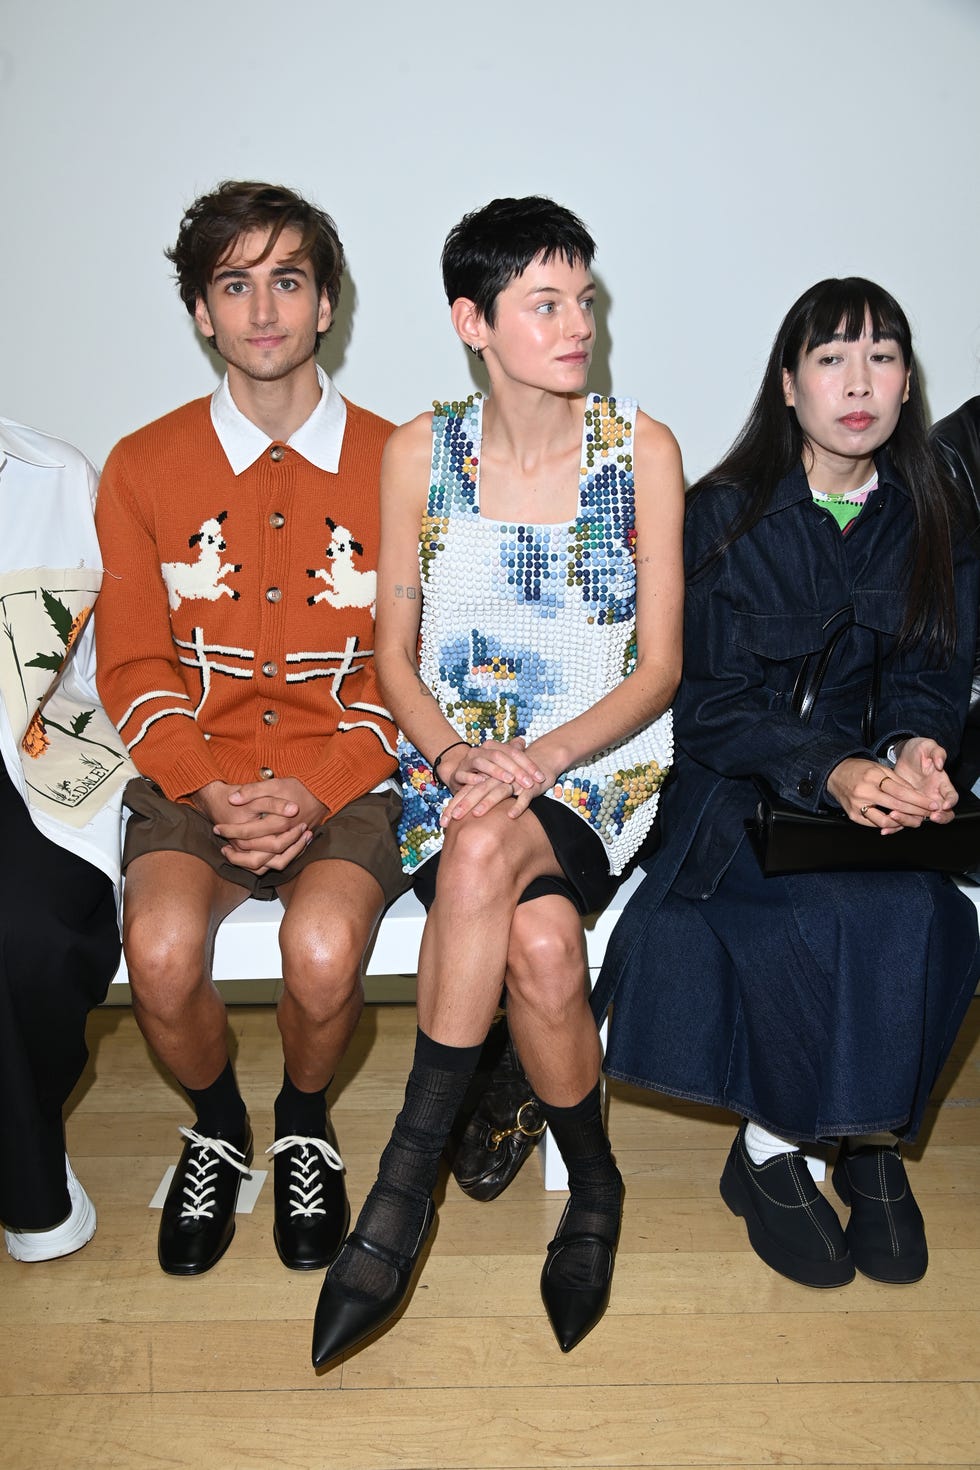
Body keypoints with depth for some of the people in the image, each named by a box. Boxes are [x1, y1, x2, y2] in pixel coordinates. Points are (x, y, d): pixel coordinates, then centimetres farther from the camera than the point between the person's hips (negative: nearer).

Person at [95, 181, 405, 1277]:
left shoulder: (393, 466, 2)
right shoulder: (144, 468, 5)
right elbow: (134, 668, 4)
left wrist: (317, 792, -14)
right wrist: (209, 791, -13)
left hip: (343, 782, -1)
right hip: (194, 777, 1)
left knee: (323, 952, -29)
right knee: (161, 952, -27)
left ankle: (304, 1124, 9)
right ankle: (217, 1125, 10)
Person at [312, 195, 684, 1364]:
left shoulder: (641, 451, 0)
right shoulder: (419, 454, 3)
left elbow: (660, 665, -2)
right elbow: (395, 654, 6)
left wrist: (542, 757, -18)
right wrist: (454, 754, -15)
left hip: (602, 767, -1)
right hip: (453, 764, 1)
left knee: (486, 844, -35)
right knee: (541, 940, -31)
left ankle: (407, 1176, -20)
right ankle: (593, 1188, -8)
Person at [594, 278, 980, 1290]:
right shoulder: (727, 514, -3)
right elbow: (712, 704, -8)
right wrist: (827, 771, -24)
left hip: (876, 777, 4)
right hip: (739, 790, -3)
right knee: (851, 912, -29)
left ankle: (873, 1139, -3)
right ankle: (768, 1153, -7)